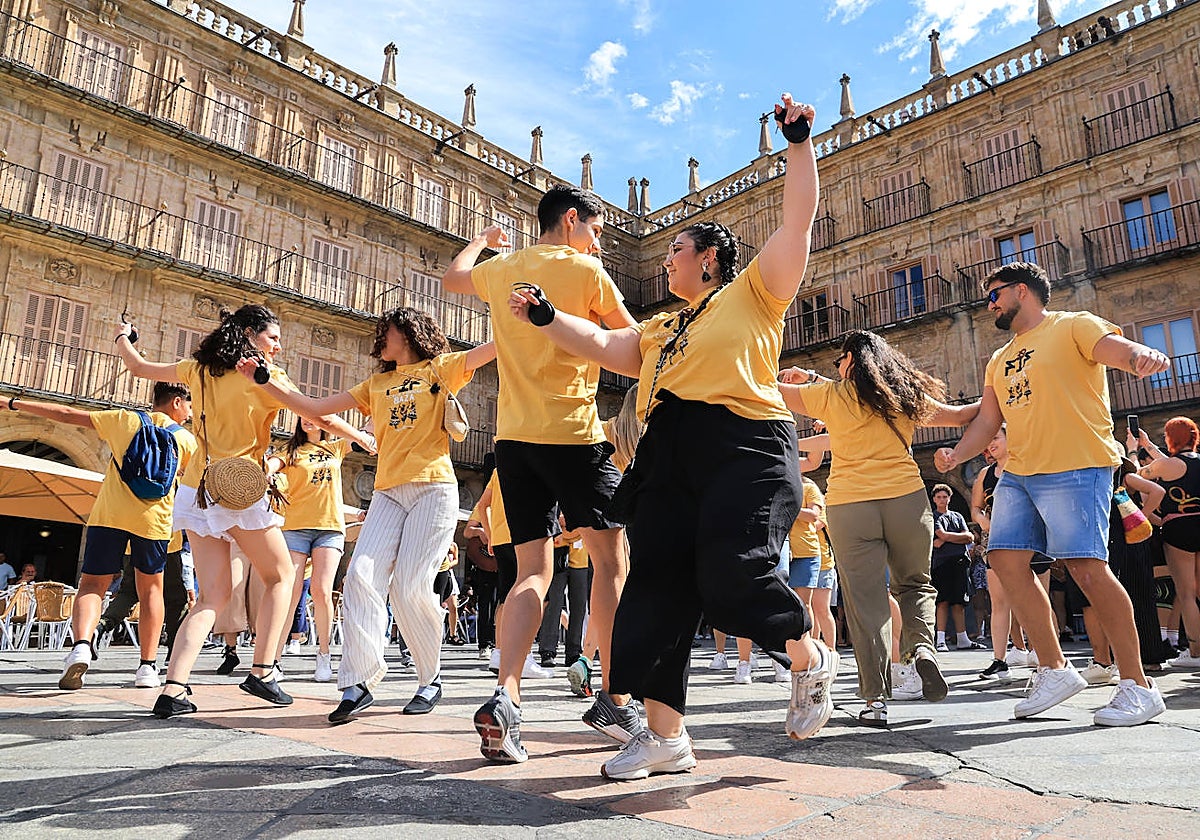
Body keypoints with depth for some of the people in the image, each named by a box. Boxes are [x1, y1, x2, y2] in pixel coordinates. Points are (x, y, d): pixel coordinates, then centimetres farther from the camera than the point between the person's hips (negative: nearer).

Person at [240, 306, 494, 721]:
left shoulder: (439, 369, 10)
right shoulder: (377, 384, 25)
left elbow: (497, 346, -4)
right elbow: (313, 408, 21)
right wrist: (265, 381, 14)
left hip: (433, 488, -5)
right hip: (388, 492, 5)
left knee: (411, 586, -10)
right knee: (362, 576, -12)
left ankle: (431, 679, 8)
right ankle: (358, 682, -9)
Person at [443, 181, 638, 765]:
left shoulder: (501, 268, 15)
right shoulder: (586, 270, -2)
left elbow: (452, 277, 38)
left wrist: (481, 241, 55)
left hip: (514, 435, 6)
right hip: (572, 432, -5)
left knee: (534, 571, 8)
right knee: (611, 560, 7)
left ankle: (504, 698, -8)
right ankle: (611, 700, 11)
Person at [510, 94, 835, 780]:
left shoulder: (754, 291, 13)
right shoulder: (660, 326, 31)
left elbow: (799, 221, 6)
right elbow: (606, 347, 26)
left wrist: (800, 142, 3)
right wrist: (545, 317, 19)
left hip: (744, 446, -6)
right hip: (668, 458, 7)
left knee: (733, 576, -20)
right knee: (657, 586, -2)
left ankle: (811, 661, 11)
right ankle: (665, 735, 7)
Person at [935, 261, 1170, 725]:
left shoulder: (1073, 326, 3)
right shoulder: (999, 361, 24)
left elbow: (1120, 349, -14)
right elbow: (987, 419, 19)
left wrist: (1144, 356, -38)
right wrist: (957, 454, 2)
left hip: (1076, 466, -7)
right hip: (1018, 473, 8)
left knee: (1087, 566, -12)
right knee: (1006, 559, -2)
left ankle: (1137, 685, 1)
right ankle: (1054, 669, 9)